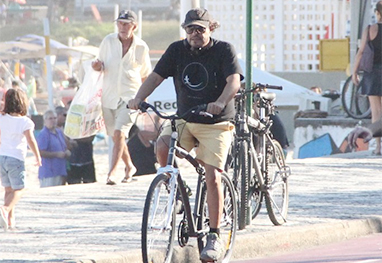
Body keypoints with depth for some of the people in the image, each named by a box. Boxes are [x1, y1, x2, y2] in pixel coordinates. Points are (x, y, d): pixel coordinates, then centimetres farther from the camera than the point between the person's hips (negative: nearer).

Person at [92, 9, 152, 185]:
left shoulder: (141, 47, -2)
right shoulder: (108, 41, 1)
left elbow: (145, 75, 9)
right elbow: (101, 65, 12)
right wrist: (97, 66, -11)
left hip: (130, 97, -3)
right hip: (109, 96, 3)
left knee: (119, 133, -19)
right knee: (116, 137, 13)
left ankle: (111, 173, -20)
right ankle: (129, 167, 36)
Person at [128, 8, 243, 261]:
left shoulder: (224, 50, -6)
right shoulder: (177, 50, 4)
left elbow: (234, 81, -19)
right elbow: (156, 77, -1)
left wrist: (220, 102, -39)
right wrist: (139, 98, -20)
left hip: (215, 124, -3)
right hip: (184, 120, 3)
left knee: (213, 177, -14)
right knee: (162, 146, -26)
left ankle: (215, 237, -7)